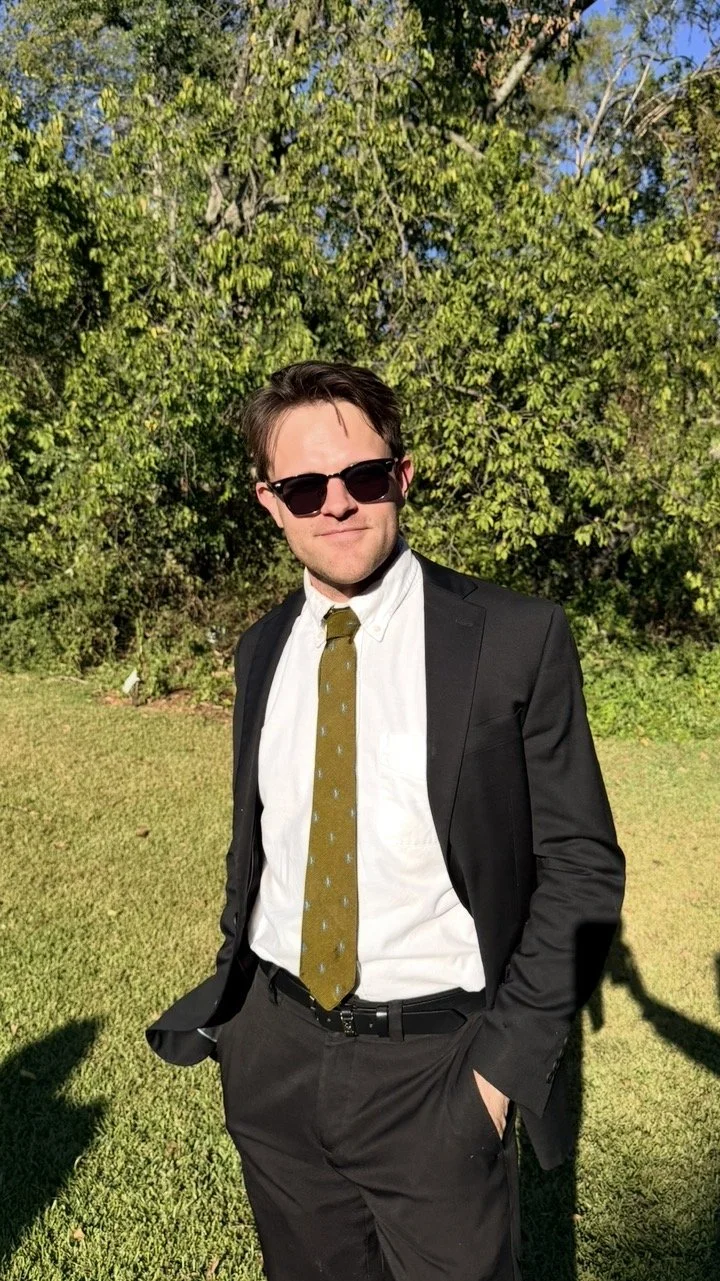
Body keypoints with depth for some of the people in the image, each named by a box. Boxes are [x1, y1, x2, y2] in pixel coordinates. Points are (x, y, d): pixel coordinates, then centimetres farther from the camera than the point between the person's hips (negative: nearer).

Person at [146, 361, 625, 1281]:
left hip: (435, 1069, -4)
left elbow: (581, 865, -9)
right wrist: (231, 999, 7)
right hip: (272, 1061, 5)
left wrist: (509, 1059, -12)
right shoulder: (263, 648, 2)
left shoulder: (516, 639, -13)